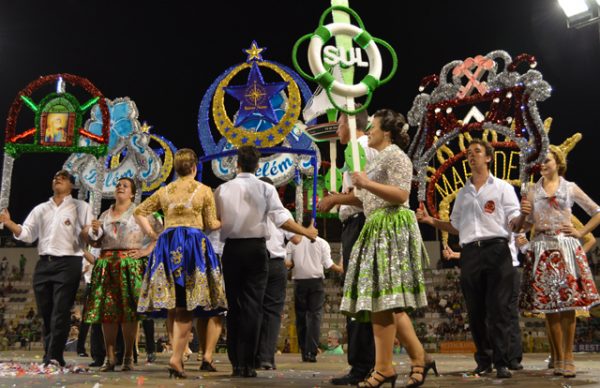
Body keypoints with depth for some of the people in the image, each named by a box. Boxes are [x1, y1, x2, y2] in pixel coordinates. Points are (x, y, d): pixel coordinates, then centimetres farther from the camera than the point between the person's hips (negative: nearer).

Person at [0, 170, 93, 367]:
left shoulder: (81, 207, 9)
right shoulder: (40, 209, 22)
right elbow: (26, 234, 13)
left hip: (68, 263, -5)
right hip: (44, 264, 5)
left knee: (60, 312, -10)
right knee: (45, 313, 6)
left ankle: (52, 358, -11)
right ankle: (51, 356, 13)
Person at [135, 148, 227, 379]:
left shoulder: (165, 191, 15)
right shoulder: (204, 190, 4)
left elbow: (139, 212, 18)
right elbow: (211, 225, 4)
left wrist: (150, 232, 22)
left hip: (168, 245, 4)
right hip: (194, 243, -4)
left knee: (172, 304, 10)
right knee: (186, 307, -6)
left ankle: (178, 352, 16)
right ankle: (176, 357, -15)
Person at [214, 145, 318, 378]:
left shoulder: (223, 189, 5)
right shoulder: (265, 189, 1)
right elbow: (281, 218, -8)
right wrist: (306, 232, 0)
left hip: (231, 249, 2)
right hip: (256, 248, -2)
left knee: (234, 305, 8)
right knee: (252, 305, -1)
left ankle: (236, 362, 9)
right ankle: (247, 364, -4)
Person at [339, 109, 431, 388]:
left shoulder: (395, 155, -4)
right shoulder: (380, 158, 25)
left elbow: (401, 195, -17)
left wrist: (367, 184, -16)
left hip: (391, 229, -10)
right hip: (378, 229, 10)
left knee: (382, 298, -12)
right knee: (387, 301, 5)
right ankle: (418, 359, 8)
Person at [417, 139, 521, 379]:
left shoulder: (502, 188, 8)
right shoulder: (463, 193, 21)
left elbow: (513, 222, -2)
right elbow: (456, 227, 22)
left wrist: (524, 216, -24)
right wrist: (431, 221, 9)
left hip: (496, 250, -4)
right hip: (470, 253, 4)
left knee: (499, 308, -7)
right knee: (475, 310, 5)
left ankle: (501, 362, -5)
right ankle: (483, 360, 14)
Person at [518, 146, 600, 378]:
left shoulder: (570, 188, 7)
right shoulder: (532, 192, 11)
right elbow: (526, 225, 12)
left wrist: (581, 233, 1)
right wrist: (524, 213, -7)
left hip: (566, 247, -1)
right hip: (542, 249, 1)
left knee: (568, 302, -3)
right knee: (548, 304, -1)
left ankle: (568, 357, 4)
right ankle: (559, 357, 6)